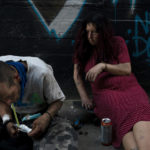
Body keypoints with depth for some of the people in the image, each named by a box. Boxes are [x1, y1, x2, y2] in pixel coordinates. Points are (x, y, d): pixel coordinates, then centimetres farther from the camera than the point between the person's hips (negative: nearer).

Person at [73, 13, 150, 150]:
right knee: (125, 118, -35)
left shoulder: (117, 42, 11)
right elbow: (77, 74, 16)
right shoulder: (83, 48, 14)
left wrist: (103, 65, -9)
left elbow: (127, 69, 5)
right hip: (104, 92, 0)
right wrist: (84, 96, 4)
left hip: (130, 89, 1)